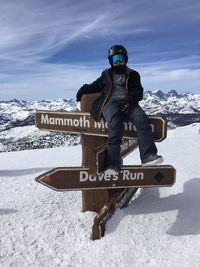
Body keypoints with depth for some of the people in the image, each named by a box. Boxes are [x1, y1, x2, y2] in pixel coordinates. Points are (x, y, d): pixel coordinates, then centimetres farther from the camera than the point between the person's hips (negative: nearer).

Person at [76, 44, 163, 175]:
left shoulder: (133, 75, 26)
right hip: (111, 103, -1)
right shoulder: (106, 75, 30)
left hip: (128, 104, 1)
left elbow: (138, 92, 11)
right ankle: (113, 163, -34)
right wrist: (84, 89, 16)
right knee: (116, 126, -32)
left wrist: (129, 100, -10)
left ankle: (148, 155, -33)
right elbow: (94, 86, 37)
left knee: (142, 119, -30)